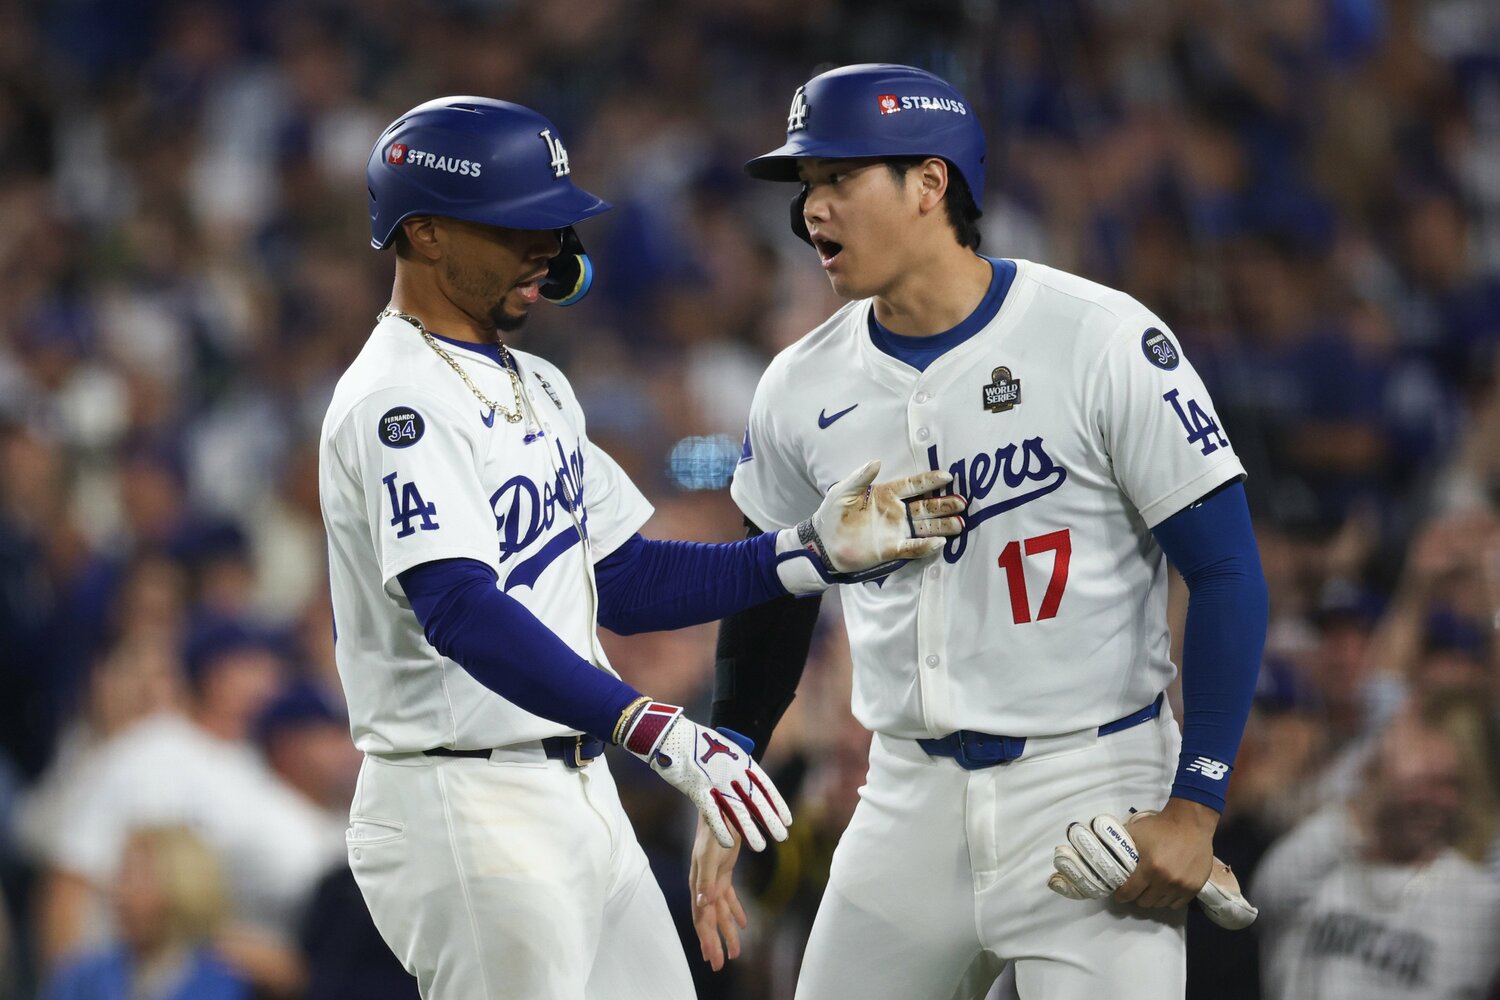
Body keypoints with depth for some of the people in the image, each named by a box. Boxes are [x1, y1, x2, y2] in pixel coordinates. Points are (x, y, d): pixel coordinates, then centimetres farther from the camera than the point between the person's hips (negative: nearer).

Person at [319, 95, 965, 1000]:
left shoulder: (535, 390, 16)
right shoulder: (400, 405, -16)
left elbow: (624, 584, 17)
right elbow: (460, 611, -29)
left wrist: (813, 553, 3)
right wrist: (655, 730, -38)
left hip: (583, 798, 9)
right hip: (467, 812, -9)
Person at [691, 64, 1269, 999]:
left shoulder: (1105, 343, -11)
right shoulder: (803, 387, 5)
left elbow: (1227, 575, -11)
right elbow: (772, 600, 19)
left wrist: (1195, 807, -16)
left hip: (1091, 792, -5)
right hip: (909, 805, 5)